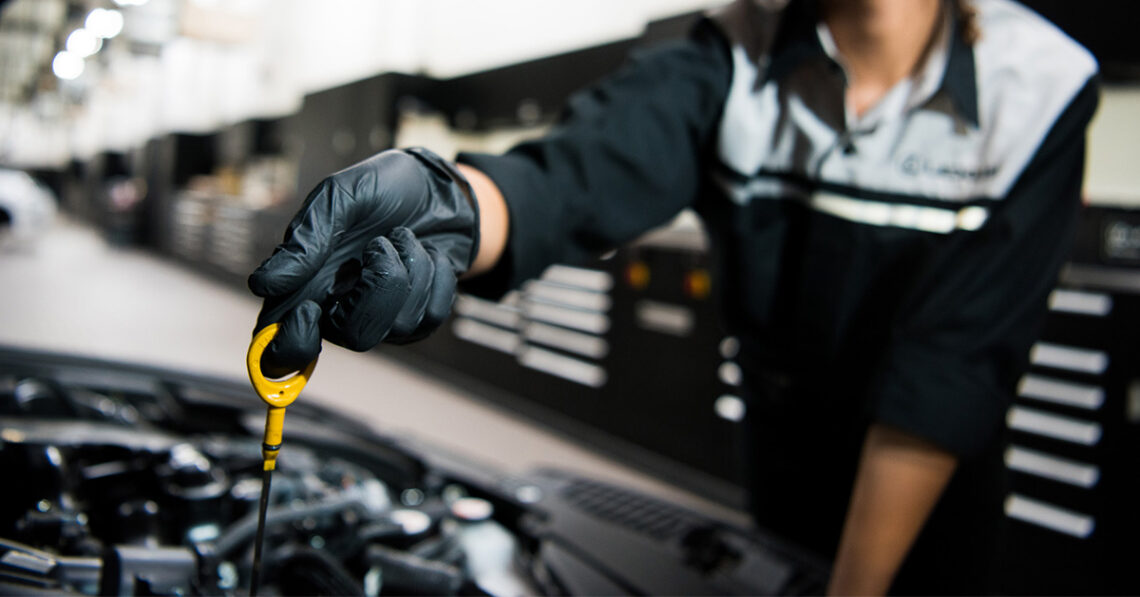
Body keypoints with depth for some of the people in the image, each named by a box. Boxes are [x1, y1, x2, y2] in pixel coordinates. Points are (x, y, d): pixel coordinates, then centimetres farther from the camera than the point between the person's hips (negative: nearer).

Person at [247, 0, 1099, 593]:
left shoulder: (1036, 88, -20)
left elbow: (953, 371, -23)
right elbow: (583, 168, -36)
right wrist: (449, 210, -59)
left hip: (935, 502, -1)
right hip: (772, 481, 2)